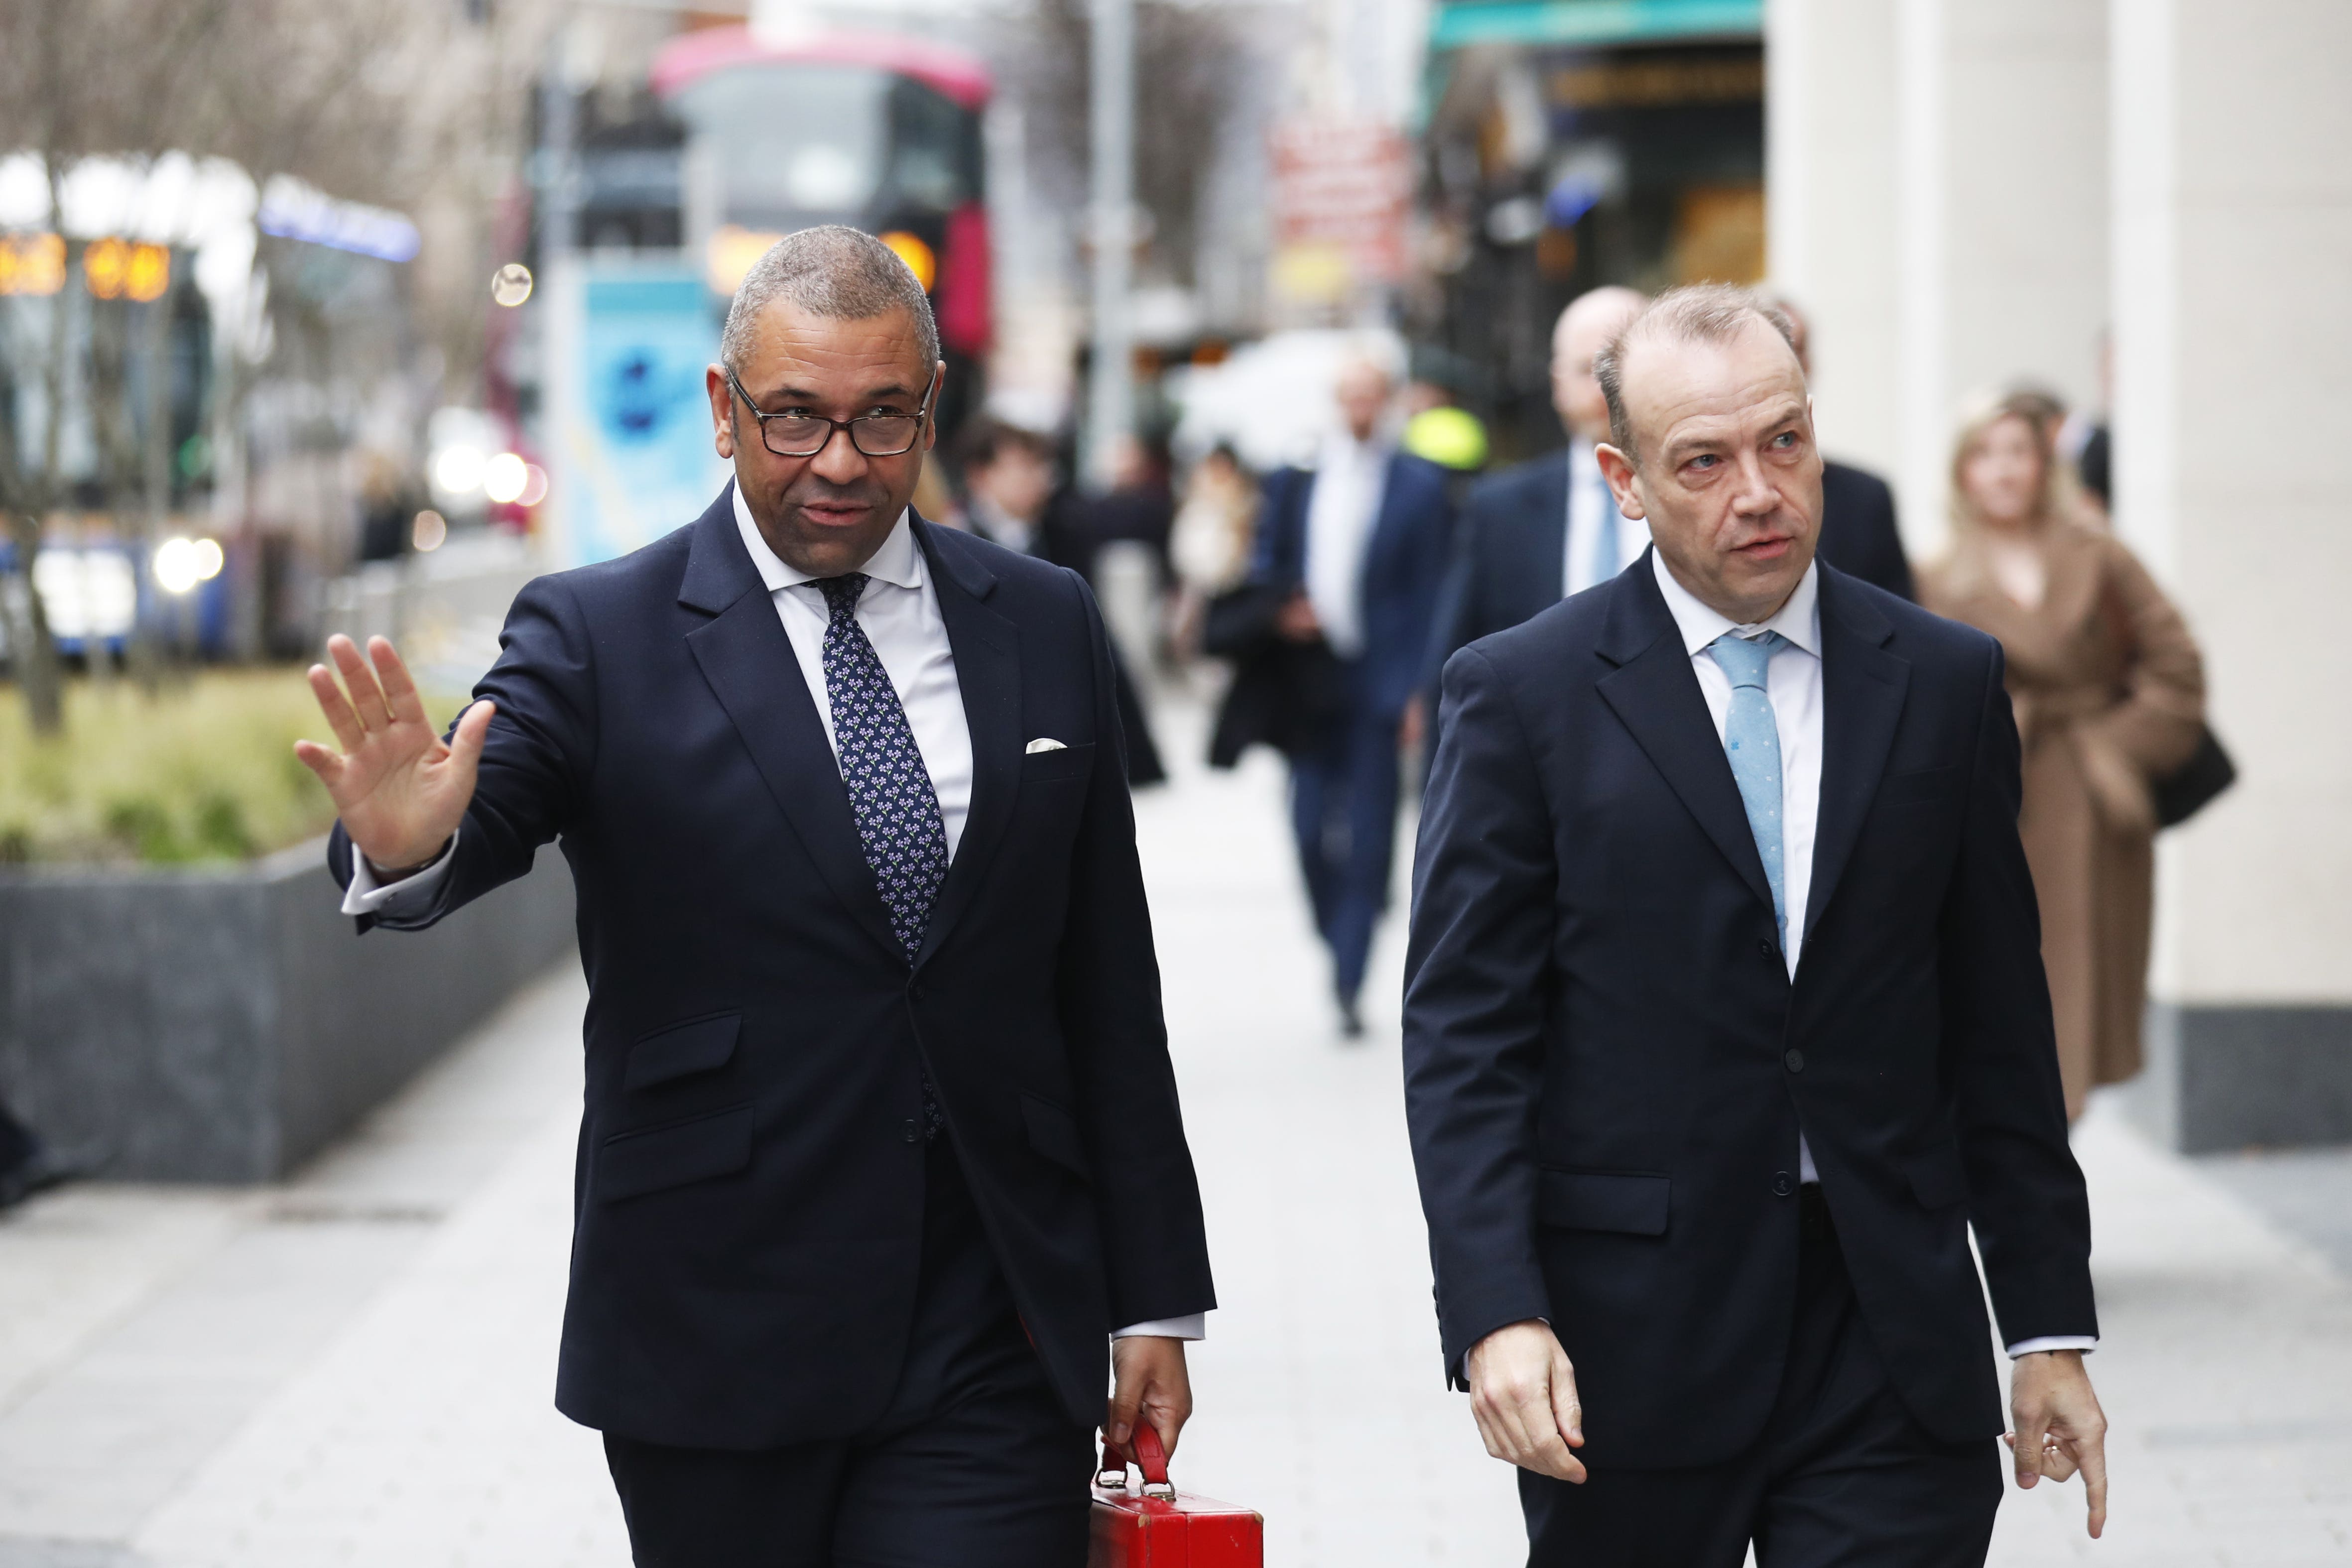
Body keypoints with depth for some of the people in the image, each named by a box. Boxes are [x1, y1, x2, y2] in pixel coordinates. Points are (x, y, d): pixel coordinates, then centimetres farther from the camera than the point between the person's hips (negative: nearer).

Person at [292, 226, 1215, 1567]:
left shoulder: (1045, 627, 8)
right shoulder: (600, 638, -2)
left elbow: (1109, 989, 10)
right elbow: (488, 821, -19)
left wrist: (1153, 1300, 10)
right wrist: (407, 845, -44)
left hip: (993, 1352, 2)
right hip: (717, 1344, -1)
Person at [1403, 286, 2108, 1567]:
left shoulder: (1946, 682, 8)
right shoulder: (1521, 694, -1)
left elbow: (1999, 1022, 10)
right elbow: (1463, 1039, -4)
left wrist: (2050, 1327, 8)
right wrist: (1496, 1316, -16)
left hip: (1895, 1341, 2)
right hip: (1626, 1343, -2)